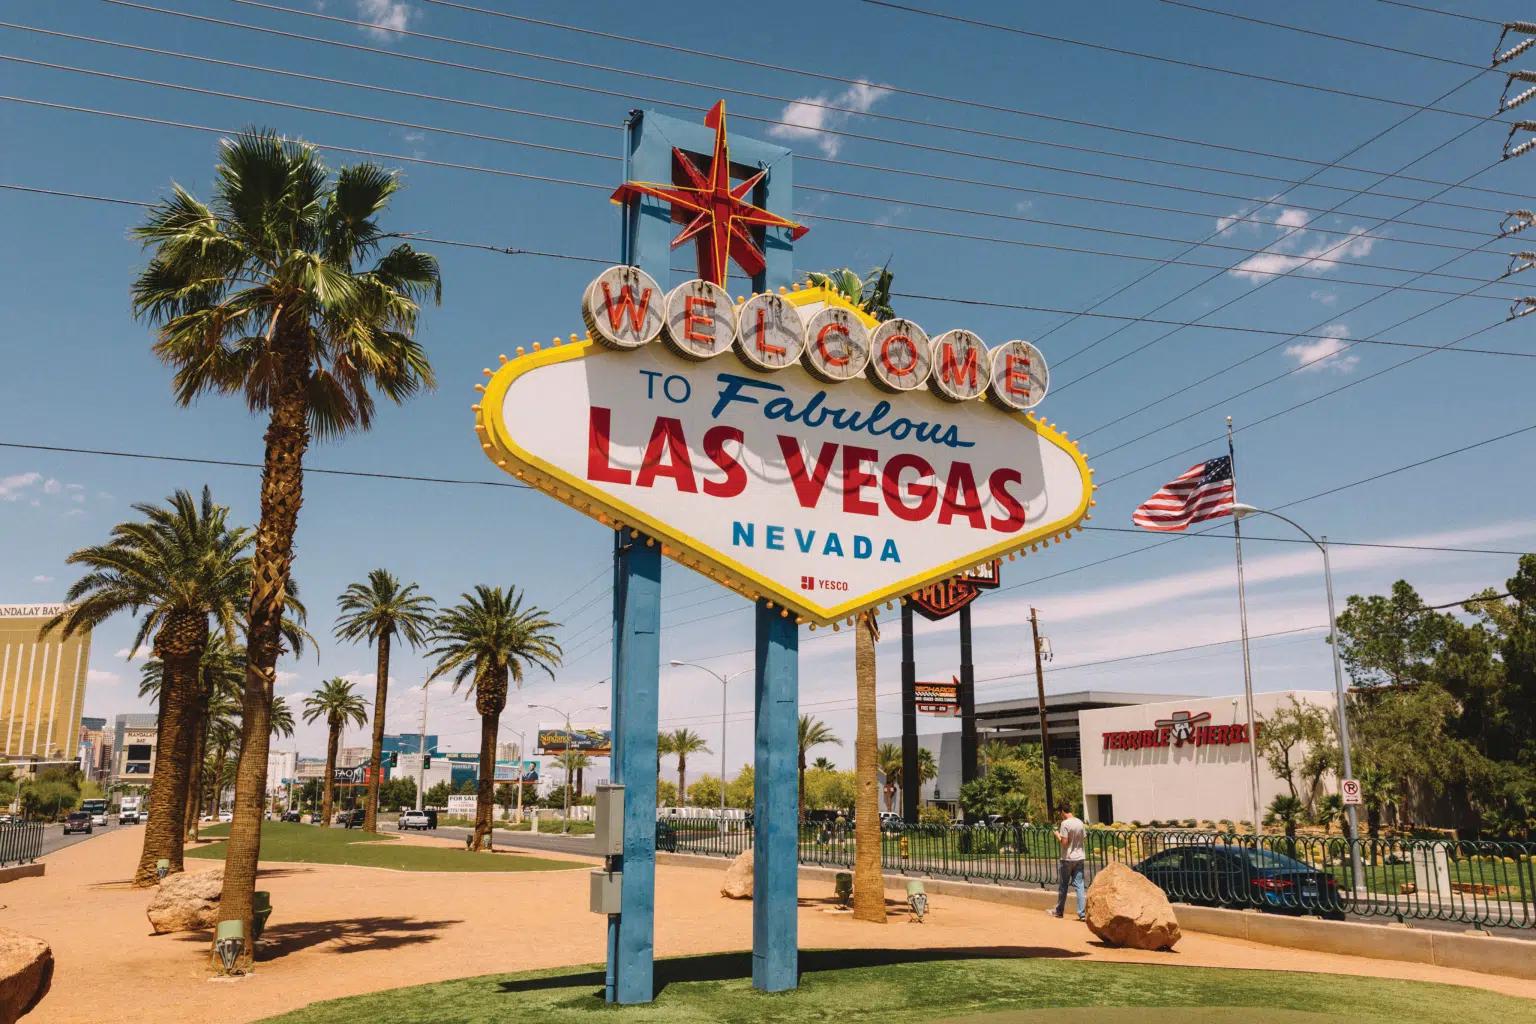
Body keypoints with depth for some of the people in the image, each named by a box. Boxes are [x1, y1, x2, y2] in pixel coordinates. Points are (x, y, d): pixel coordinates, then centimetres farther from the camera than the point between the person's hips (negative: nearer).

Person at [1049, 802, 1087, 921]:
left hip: (1067, 858, -5)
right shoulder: (1080, 822, 4)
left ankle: (1059, 911, 22)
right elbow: (1084, 839, 13)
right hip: (1079, 857, 5)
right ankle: (1082, 913, -1)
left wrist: (1057, 835, -3)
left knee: (1062, 886, 9)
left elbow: (1064, 842, -19)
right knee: (1079, 885, 5)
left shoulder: (1065, 824, -16)